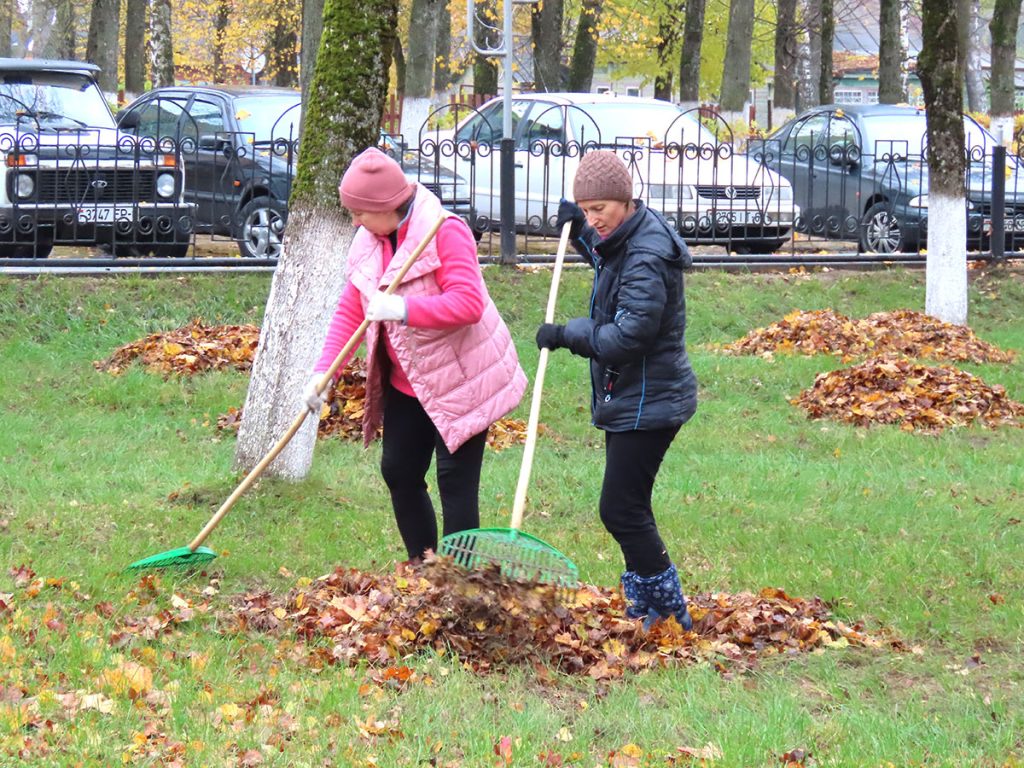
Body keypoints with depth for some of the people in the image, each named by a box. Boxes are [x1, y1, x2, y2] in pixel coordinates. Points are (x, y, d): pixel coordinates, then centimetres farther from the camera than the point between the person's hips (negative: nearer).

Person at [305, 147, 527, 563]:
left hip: (460, 381, -8)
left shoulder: (446, 231, -20)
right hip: (405, 383, 8)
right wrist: (323, 372, -4)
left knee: (455, 481, -8)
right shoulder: (368, 241, 3)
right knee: (398, 472, 11)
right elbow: (350, 310, 6)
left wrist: (403, 308, -36)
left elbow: (468, 303, -28)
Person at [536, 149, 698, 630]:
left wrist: (566, 334, -16)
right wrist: (578, 232, 16)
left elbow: (629, 335, -27)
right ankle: (643, 612, 25)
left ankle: (671, 614, 0)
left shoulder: (646, 257, -24)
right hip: (627, 397, 11)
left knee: (621, 510, -9)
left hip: (649, 403, -11)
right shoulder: (623, 240, 8)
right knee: (627, 510, 16)